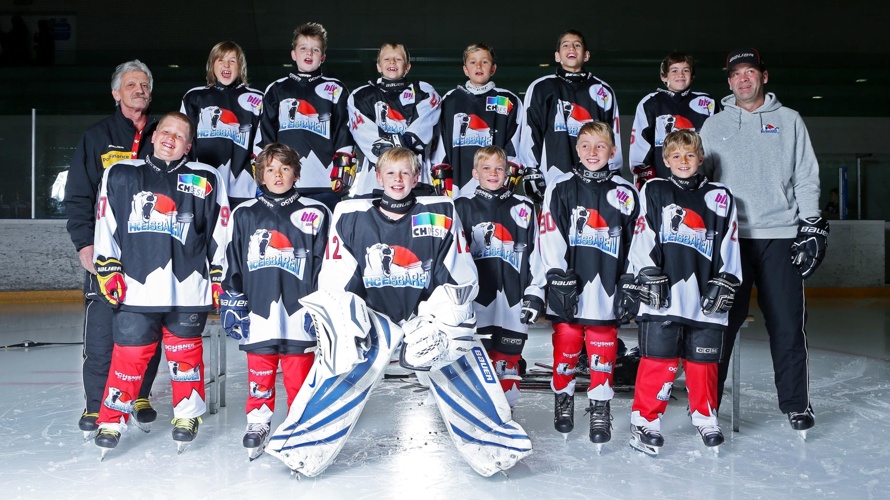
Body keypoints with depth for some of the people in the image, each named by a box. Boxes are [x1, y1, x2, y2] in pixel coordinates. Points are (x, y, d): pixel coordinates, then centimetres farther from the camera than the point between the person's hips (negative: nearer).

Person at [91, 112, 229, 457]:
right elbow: (106, 226, 8)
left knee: (185, 351, 9)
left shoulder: (206, 180, 8)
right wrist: (108, 270, 2)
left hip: (189, 289, 0)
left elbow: (219, 233, 9)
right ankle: (112, 421, 15)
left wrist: (219, 279, 6)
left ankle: (187, 414, 25)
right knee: (130, 354, 1)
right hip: (136, 289, 0)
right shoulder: (121, 175, 10)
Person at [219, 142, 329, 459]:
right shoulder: (244, 215, 9)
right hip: (258, 315, 2)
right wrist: (232, 306, 6)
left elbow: (327, 265, 5)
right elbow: (231, 265, 11)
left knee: (300, 377, 3)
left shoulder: (316, 214, 4)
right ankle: (257, 423, 28)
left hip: (299, 316, -1)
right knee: (259, 374, 10)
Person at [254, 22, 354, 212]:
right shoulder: (276, 90, 16)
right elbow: (264, 135, 13)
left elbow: (344, 133, 6)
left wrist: (344, 168, -4)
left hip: (326, 184, -1)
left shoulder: (336, 90, 11)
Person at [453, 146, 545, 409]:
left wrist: (535, 294, 6)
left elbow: (534, 253, 11)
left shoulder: (523, 208, 11)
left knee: (508, 360, 5)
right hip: (475, 301, -1)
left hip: (512, 301, 1)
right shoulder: (463, 207, 6)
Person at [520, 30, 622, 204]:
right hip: (552, 183, -2)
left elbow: (613, 137, 15)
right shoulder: (540, 88, 9)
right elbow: (530, 133, 4)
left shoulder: (603, 91, 16)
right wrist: (531, 173, -4)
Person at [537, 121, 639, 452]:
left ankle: (600, 409, 13)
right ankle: (563, 397, 26)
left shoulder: (626, 192, 8)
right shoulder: (560, 188, 3)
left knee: (603, 348, 2)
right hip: (568, 288, -1)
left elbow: (635, 243, 11)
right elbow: (550, 235, -2)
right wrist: (558, 276, -10)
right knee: (566, 342, 6)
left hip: (606, 289, 1)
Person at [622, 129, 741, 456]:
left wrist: (725, 285, 2)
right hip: (661, 296, -2)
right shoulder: (654, 191, 8)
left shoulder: (720, 198, 14)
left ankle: (705, 418, 26)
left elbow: (729, 247, 10)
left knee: (703, 360, 9)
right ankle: (645, 420, 7)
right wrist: (644, 278, -8)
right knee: (659, 358, -5)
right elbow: (643, 240, 1)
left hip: (706, 298, 3)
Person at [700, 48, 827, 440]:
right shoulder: (714, 125, 12)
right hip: (729, 236, 0)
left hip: (781, 236, 0)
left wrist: (812, 227, 0)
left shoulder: (789, 121, 11)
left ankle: (795, 404, 14)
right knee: (721, 320, -1)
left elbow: (806, 178, 8)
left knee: (787, 324, 1)